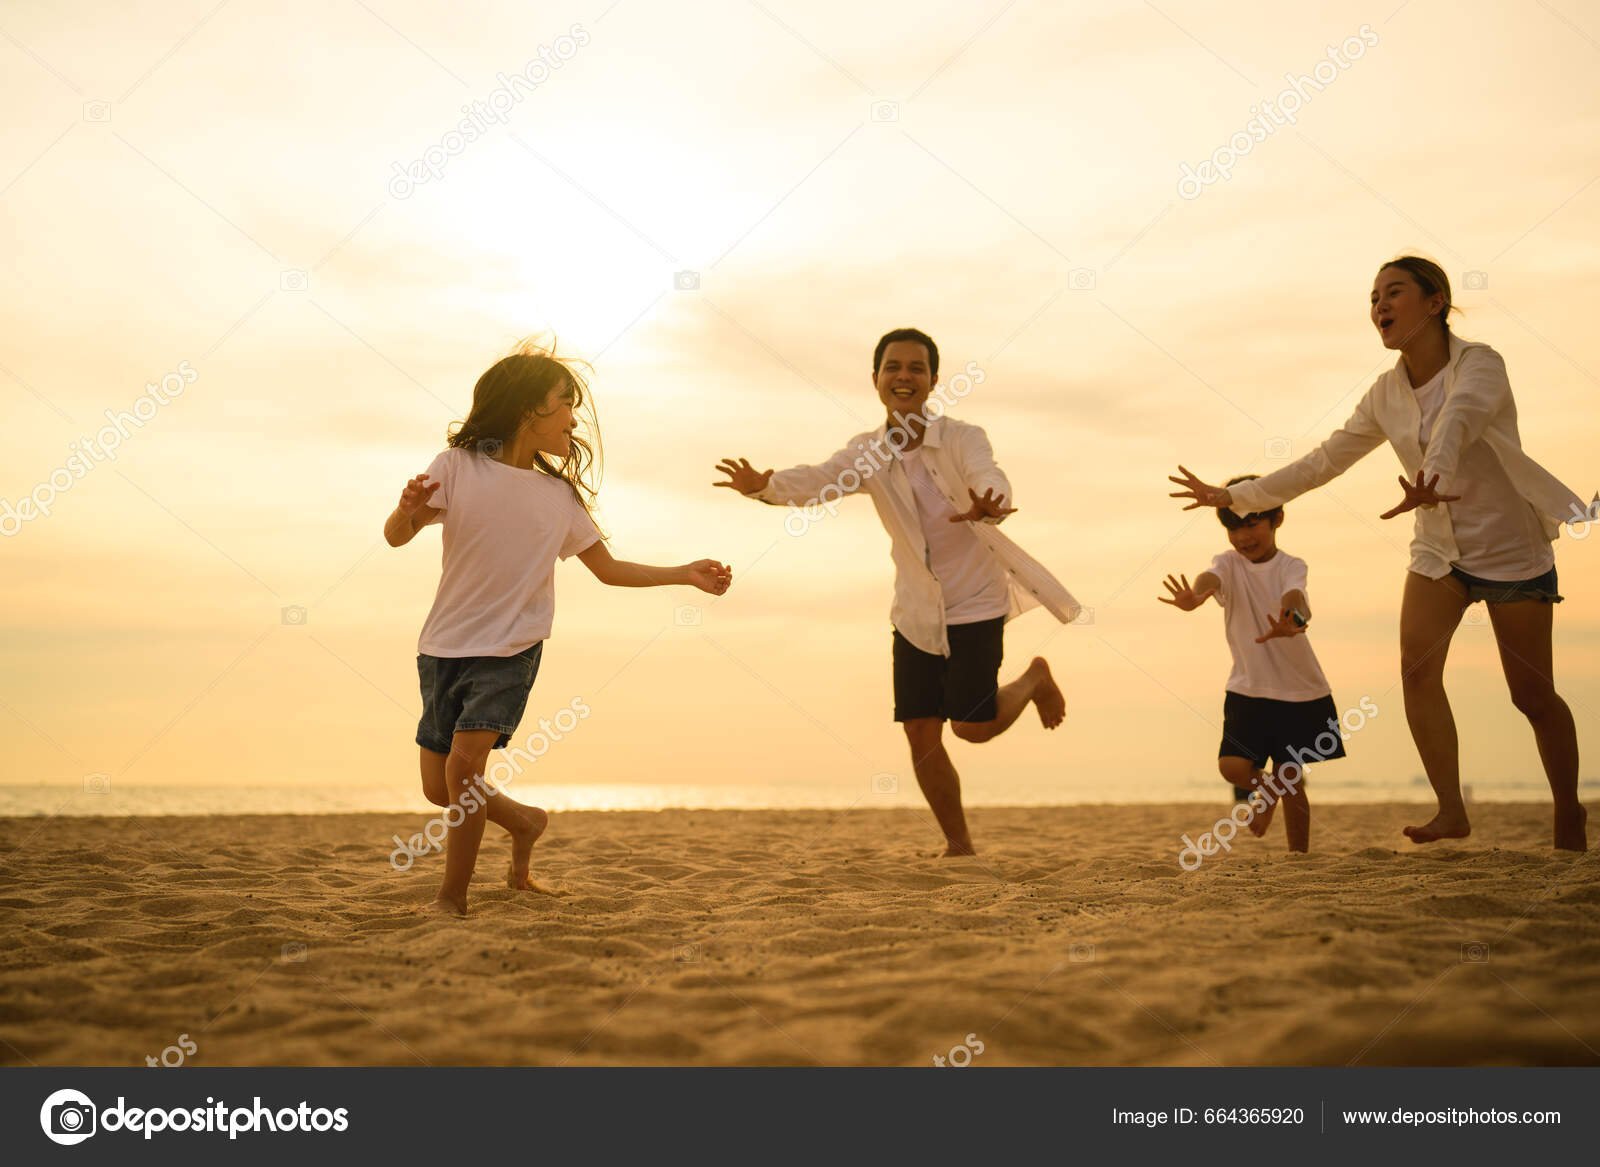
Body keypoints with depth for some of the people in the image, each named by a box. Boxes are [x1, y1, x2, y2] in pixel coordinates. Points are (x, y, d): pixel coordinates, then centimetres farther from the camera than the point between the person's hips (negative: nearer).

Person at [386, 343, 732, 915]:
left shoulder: (560, 497, 6)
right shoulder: (459, 466, -4)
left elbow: (609, 569, 15)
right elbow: (396, 537, -10)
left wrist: (687, 574, 10)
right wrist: (409, 511, -33)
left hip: (509, 652, 0)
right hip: (443, 647, 0)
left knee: (464, 764, -19)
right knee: (438, 789, 6)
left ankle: (452, 898, -3)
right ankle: (524, 821, 35)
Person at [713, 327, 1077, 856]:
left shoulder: (962, 439, -14)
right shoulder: (868, 452, -4)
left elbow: (990, 478, -34)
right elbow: (818, 481, -21)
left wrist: (988, 507, -59)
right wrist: (765, 486, -43)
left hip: (975, 603, -4)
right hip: (916, 611, 4)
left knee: (973, 725, -8)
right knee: (921, 734, 2)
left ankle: (1033, 680, 25)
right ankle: (959, 844, 21)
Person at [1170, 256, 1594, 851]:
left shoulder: (1479, 363, -17)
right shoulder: (1386, 394, 1)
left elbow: (1459, 417, -39)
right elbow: (1323, 461, 5)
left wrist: (1432, 475, -61)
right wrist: (1234, 496, 2)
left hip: (1512, 547, -5)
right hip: (1440, 548, 5)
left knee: (1533, 695, 1)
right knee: (1416, 667, -17)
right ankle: (1452, 812, -11)